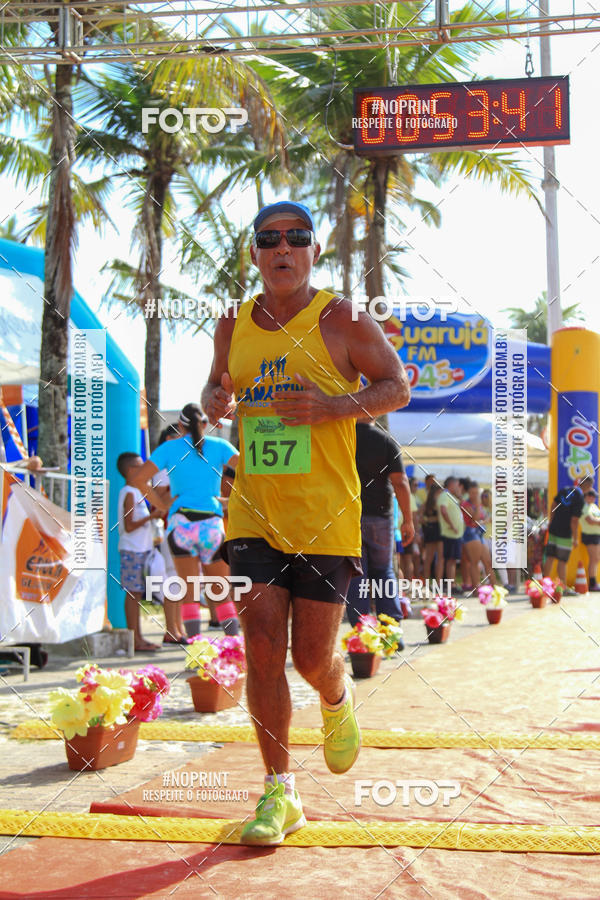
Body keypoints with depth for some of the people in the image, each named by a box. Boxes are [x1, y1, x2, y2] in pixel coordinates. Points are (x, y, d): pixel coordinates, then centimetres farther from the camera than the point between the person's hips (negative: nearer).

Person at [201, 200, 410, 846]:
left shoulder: (341, 320, -3)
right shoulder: (233, 327, 9)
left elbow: (397, 385, 1)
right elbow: (216, 387, 25)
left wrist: (334, 407, -16)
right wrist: (215, 403, 0)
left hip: (326, 518, -3)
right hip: (253, 513, 3)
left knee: (312, 657, 0)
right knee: (262, 649, -5)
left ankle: (338, 702, 38)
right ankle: (279, 793, 8)